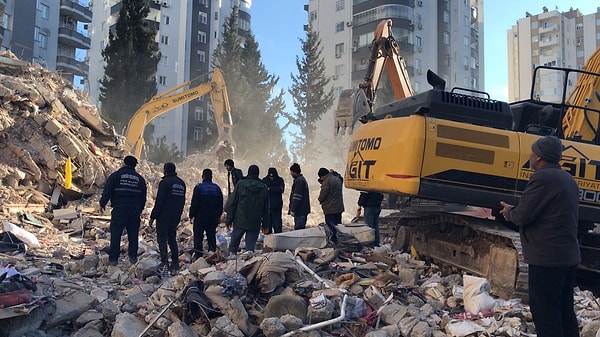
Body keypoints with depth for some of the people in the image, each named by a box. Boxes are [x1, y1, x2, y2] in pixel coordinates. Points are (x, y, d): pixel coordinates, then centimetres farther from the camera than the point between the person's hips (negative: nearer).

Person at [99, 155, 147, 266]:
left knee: (116, 233, 1)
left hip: (119, 209, -3)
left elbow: (107, 191, -4)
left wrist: (102, 204, 6)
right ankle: (133, 257, 13)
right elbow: (143, 197, 15)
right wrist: (140, 209, 24)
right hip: (135, 210, 3)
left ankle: (113, 258, 1)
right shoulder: (140, 179, 11)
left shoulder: (116, 175, 0)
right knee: (133, 234, 10)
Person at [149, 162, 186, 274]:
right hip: (175, 218, 7)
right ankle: (175, 265, 10)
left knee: (162, 240, -1)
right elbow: (182, 201, 17)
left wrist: (153, 216, -8)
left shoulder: (165, 182, -11)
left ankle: (165, 263, -8)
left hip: (163, 217, -7)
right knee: (172, 240, 13)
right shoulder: (181, 183, 13)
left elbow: (159, 202, -14)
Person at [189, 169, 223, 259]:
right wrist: (218, 215, 20)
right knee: (212, 237, 12)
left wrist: (191, 216, 0)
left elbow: (194, 203, -9)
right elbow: (221, 204, 11)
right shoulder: (217, 188, 6)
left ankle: (198, 256, -1)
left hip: (200, 217, -4)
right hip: (213, 218, 4)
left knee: (198, 237, 2)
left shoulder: (198, 187, -8)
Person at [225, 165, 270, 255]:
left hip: (240, 221, -1)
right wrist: (266, 225, 14)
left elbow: (232, 203, -2)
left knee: (234, 241, 13)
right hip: (255, 223, 1)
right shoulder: (263, 187, 4)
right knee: (251, 245, 3)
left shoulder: (240, 184, -2)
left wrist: (229, 220, 4)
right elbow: (266, 209, 8)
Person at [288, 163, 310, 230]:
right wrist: (291, 208, 25)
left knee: (298, 229, -8)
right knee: (301, 228, 14)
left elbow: (297, 197, -21)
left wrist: (293, 210, -20)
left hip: (300, 210, -10)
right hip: (303, 210, 10)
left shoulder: (299, 181, -16)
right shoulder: (301, 179, 18)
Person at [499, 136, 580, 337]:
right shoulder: (567, 179, 15)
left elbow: (522, 216, -18)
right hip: (569, 257, 10)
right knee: (565, 312, 17)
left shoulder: (542, 178, -16)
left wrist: (510, 211, 3)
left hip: (547, 259, -10)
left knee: (544, 313, -4)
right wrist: (515, 211, 13)